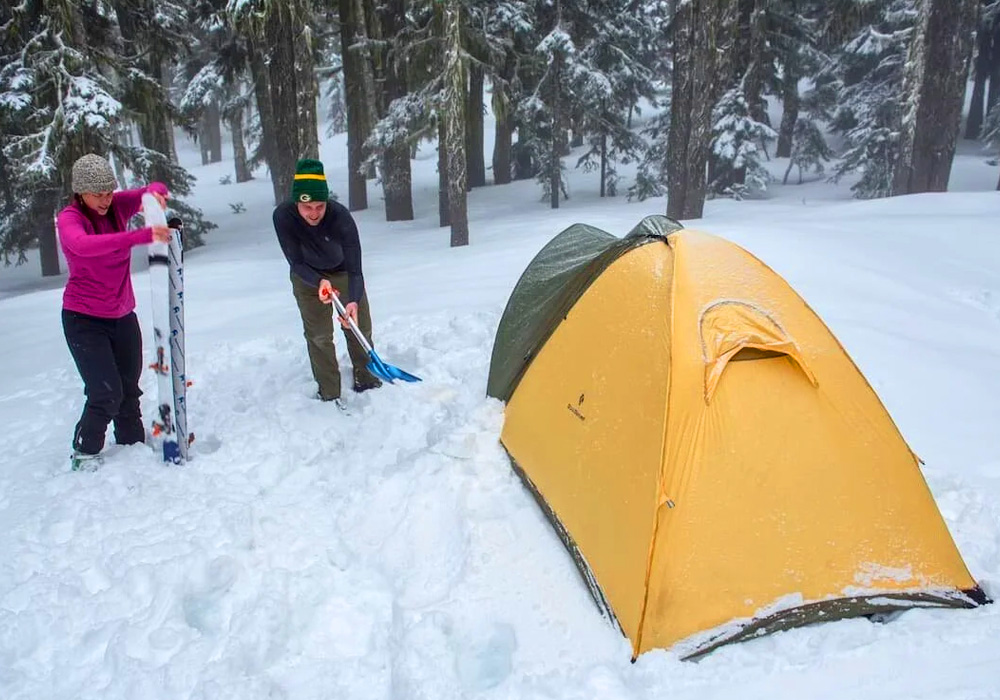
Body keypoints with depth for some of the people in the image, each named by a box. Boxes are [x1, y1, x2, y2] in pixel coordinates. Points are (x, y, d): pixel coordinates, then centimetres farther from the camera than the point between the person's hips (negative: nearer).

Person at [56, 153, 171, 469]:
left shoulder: (116, 205, -3)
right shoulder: (69, 219, -17)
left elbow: (156, 190, -4)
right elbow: (83, 245, -38)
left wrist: (155, 193, -31)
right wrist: (142, 236, -51)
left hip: (123, 316, 5)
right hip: (84, 320, -5)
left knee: (128, 391, 14)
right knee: (106, 393, -9)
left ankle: (133, 444, 30)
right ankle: (84, 454, 12)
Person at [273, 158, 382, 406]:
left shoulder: (341, 216, -36)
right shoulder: (282, 216, -32)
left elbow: (354, 268, -36)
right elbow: (296, 263, -26)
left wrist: (353, 301, -53)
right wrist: (320, 282, -45)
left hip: (343, 272, 0)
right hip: (308, 277, 0)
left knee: (360, 328, 6)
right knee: (318, 335, 0)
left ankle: (366, 379, 27)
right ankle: (329, 394, 12)